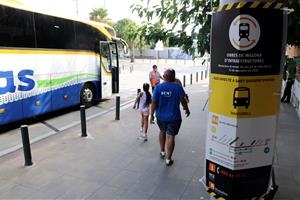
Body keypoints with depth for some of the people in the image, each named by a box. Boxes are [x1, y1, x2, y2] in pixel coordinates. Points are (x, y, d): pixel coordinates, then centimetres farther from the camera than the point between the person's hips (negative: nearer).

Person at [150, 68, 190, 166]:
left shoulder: (158, 87, -9)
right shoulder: (177, 87, -12)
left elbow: (154, 102, -8)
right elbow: (183, 100, -10)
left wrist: (152, 114, 1)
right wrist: (187, 109, 8)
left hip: (161, 116, 3)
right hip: (174, 117, -2)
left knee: (162, 131, 27)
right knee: (170, 136, 5)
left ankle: (162, 152, 37)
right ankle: (168, 159, 13)